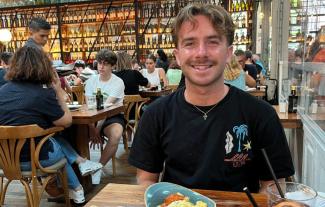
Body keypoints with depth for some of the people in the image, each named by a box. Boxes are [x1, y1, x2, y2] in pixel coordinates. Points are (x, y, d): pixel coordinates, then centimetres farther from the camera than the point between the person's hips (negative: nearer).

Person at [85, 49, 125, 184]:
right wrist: (91, 127, -19)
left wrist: (98, 128, -23)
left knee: (116, 135, -35)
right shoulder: (91, 81, 6)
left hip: (112, 117, -4)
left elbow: (107, 107, -16)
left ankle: (98, 168, -15)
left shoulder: (118, 82, -7)